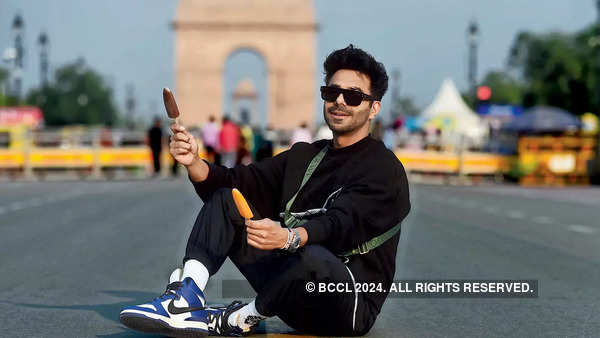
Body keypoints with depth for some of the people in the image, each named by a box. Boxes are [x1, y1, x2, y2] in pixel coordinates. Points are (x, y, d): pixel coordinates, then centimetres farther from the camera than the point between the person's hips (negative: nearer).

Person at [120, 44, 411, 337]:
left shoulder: (384, 168, -6)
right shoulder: (304, 156, 18)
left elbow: (340, 224, -24)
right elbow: (244, 181, 7)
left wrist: (289, 237, -44)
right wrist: (194, 163, -13)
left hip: (351, 303, -7)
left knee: (315, 257, -41)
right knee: (225, 198, 5)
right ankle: (188, 294, -17)